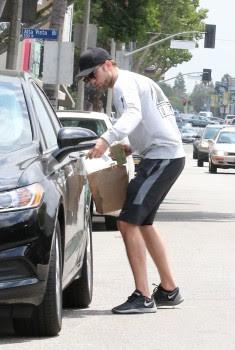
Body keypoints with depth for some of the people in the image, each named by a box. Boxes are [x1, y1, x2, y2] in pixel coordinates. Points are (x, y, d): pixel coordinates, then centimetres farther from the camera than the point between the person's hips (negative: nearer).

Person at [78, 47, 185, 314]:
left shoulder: (124, 84, -12)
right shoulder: (134, 82, 21)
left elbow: (133, 114, -33)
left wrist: (107, 140, -48)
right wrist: (131, 148, 15)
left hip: (163, 157, -11)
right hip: (164, 155, 11)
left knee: (128, 222, -15)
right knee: (143, 223, 21)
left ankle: (143, 297, -17)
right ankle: (169, 290, 28)